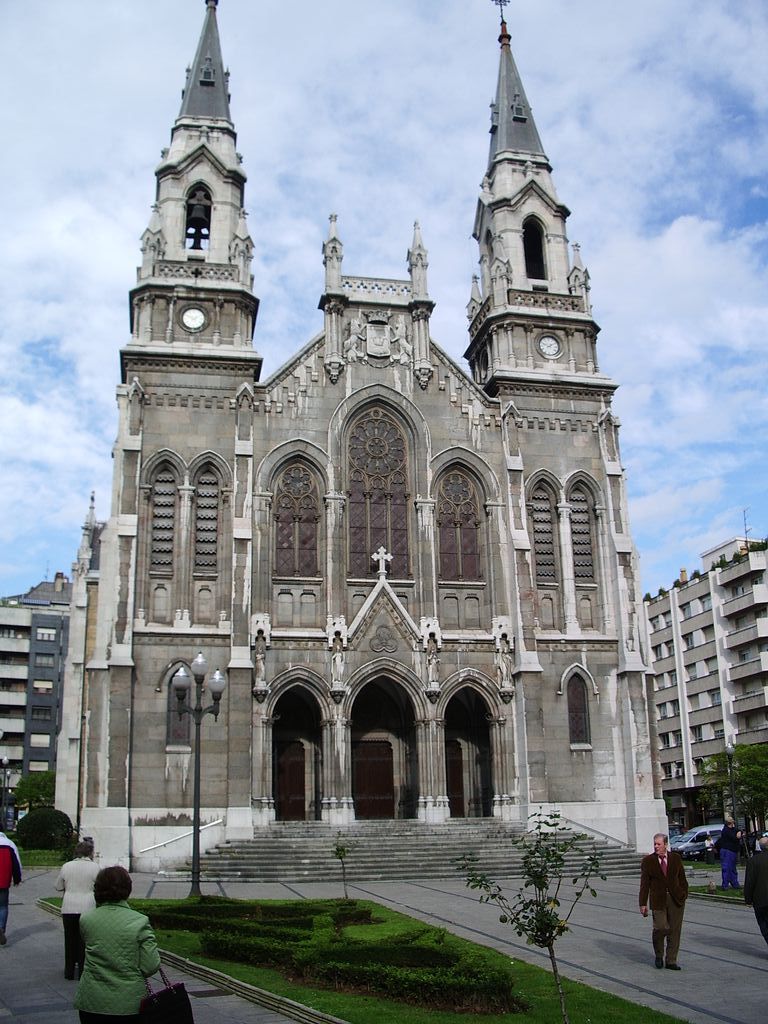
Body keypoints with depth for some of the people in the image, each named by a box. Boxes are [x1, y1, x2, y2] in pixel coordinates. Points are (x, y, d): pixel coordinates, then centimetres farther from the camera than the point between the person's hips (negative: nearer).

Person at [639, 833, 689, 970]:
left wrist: (684, 895, 1)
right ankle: (659, 955, 13)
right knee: (661, 927, -13)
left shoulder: (676, 858, 6)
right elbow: (644, 884, 1)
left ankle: (671, 961, 14)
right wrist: (643, 903, -3)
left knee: (675, 930, 3)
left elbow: (682, 878, 11)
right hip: (658, 900, -2)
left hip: (676, 899, 2)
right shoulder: (647, 861, 1)